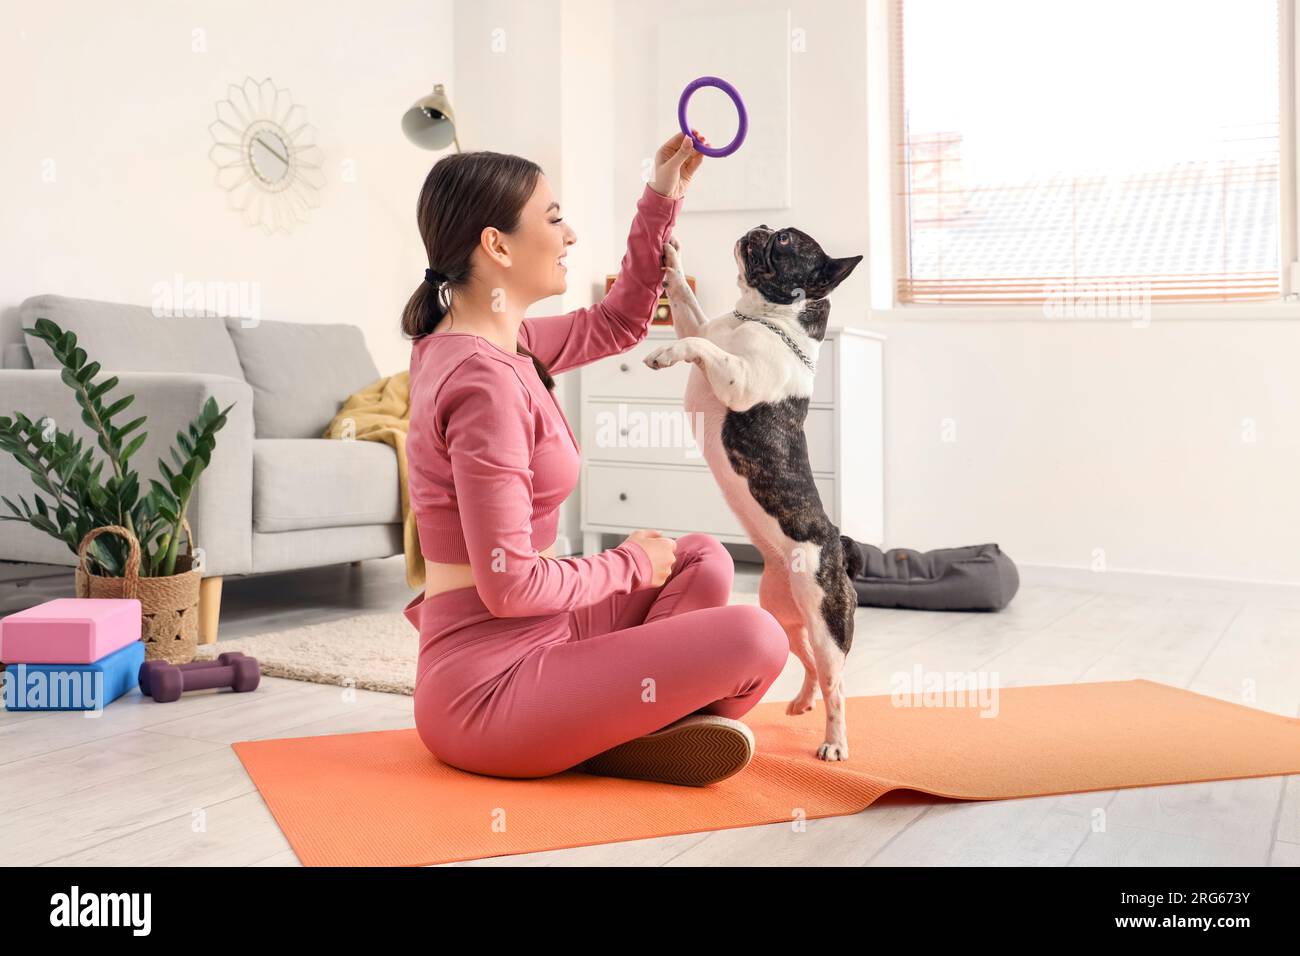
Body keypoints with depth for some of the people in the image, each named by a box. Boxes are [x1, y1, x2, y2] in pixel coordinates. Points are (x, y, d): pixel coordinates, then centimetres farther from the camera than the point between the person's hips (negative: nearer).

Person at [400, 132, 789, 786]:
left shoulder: (475, 341, 8)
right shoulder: (484, 379, -22)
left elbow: (617, 323, 23)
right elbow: (509, 584, -24)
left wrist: (662, 198, 15)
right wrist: (630, 566, -8)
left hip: (517, 641, 10)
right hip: (485, 687, -10)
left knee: (703, 561, 17)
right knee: (753, 639, -18)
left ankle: (631, 716, 0)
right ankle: (618, 737, 2)